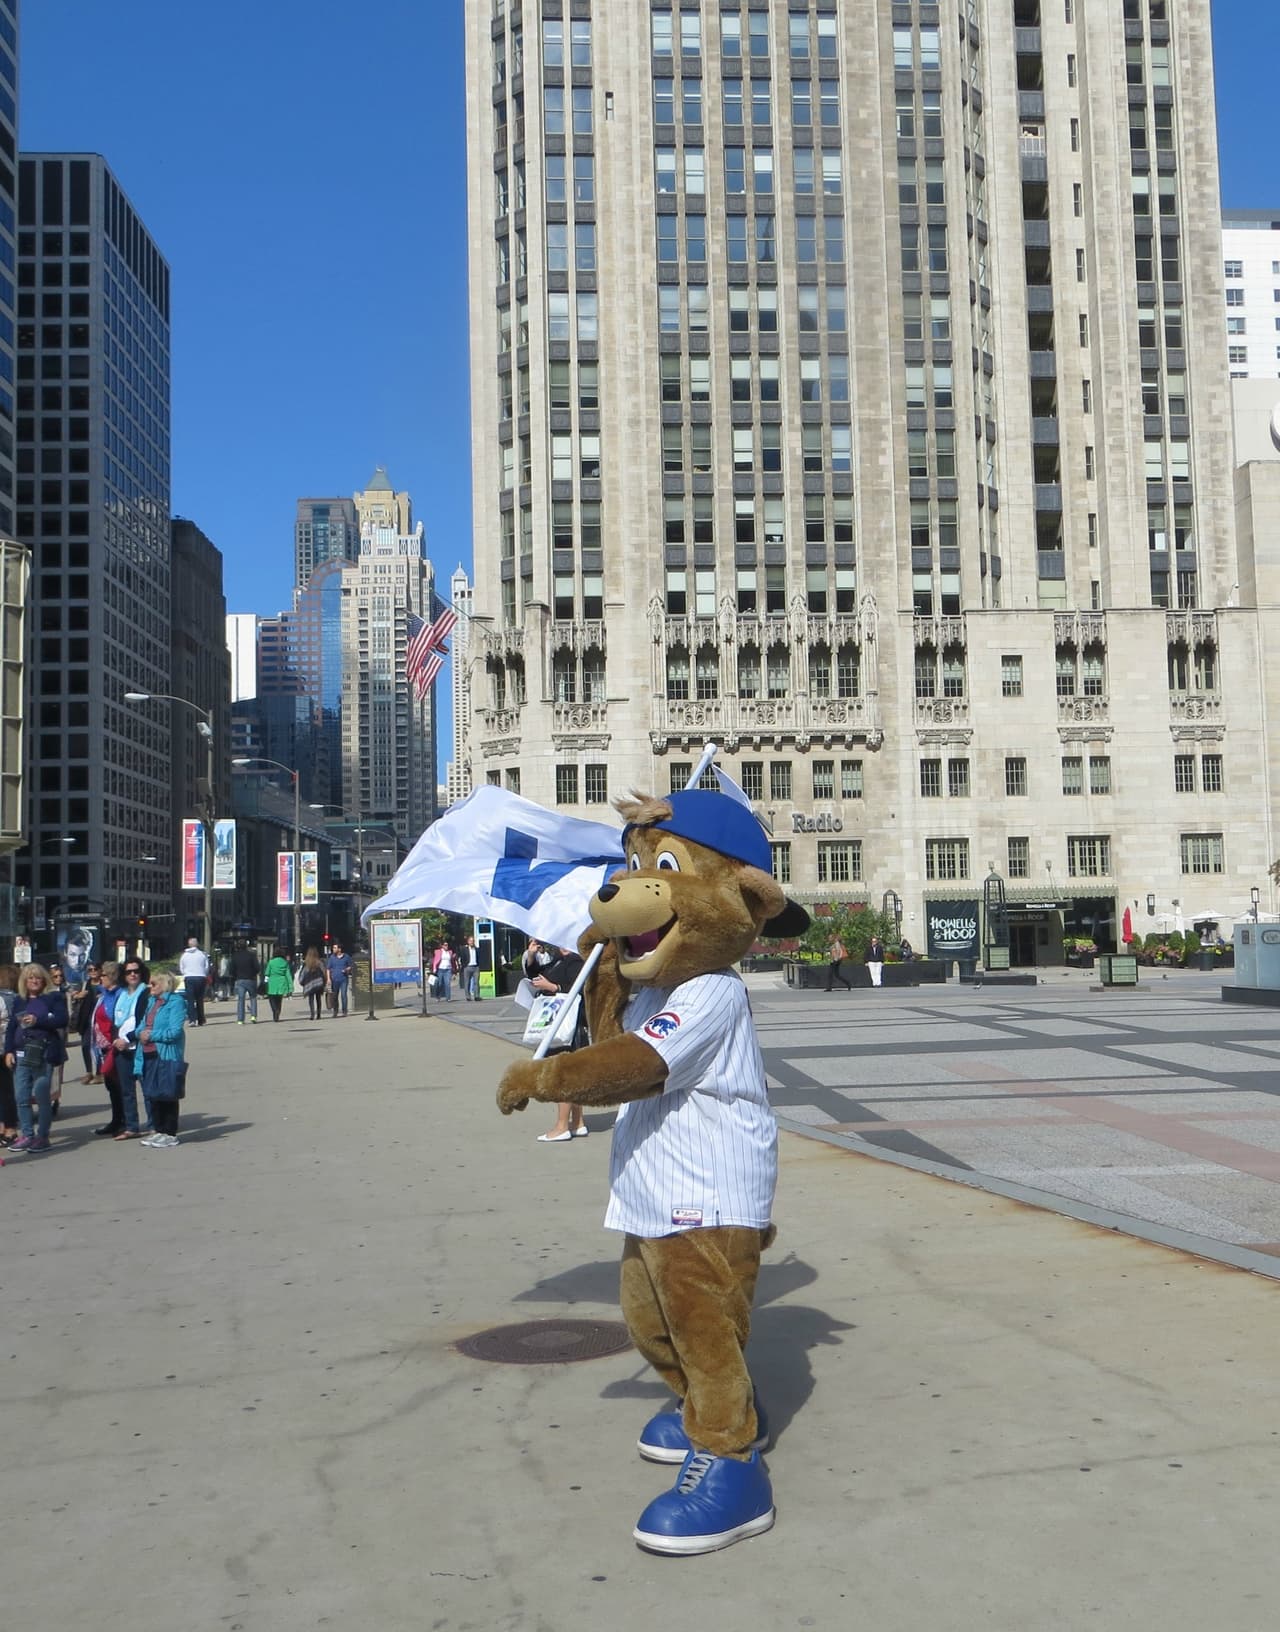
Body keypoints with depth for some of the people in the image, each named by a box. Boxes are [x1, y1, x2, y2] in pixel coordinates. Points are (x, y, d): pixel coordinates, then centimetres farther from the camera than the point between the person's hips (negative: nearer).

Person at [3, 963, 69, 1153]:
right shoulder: (20, 1001, 16)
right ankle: (27, 1135, 9)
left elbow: (62, 1020, -9)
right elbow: (11, 1027, 15)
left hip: (44, 1054, -4)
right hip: (22, 1054, 4)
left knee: (42, 1096, -2)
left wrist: (37, 1020, -17)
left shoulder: (54, 997, 2)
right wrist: (8, 1051, 5)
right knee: (21, 1097, 1)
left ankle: (42, 1136, 6)